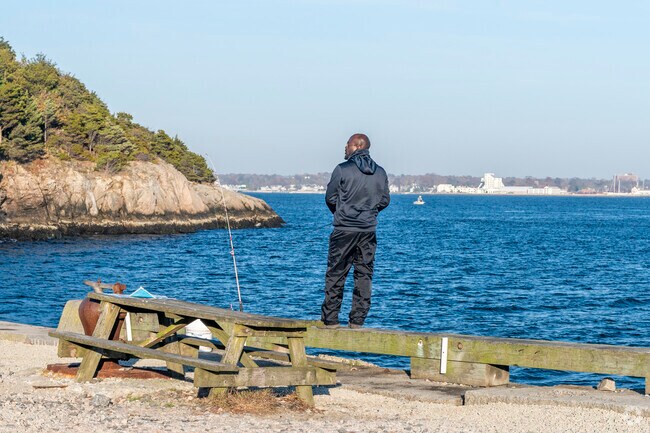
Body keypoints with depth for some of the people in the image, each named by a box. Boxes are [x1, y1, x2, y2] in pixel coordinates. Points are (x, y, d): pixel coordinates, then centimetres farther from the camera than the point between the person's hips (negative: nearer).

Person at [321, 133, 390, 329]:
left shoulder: (343, 169, -8)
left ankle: (330, 318, 5)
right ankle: (357, 320, 6)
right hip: (368, 231, 4)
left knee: (336, 273, 3)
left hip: (344, 230, -4)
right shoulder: (380, 173, 6)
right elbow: (385, 200, 10)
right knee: (364, 274, 7)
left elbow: (330, 198, -2)